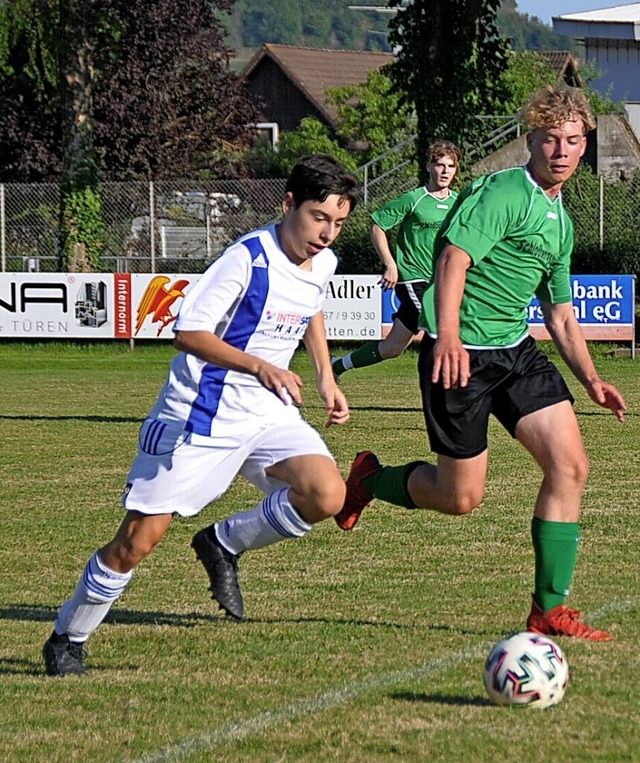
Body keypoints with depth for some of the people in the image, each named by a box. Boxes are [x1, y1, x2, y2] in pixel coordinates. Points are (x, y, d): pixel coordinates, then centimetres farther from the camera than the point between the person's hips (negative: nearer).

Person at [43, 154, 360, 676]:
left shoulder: (324, 264, 3)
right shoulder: (248, 259, -20)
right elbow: (189, 333, -23)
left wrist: (325, 377, 19)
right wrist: (260, 366, -34)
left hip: (267, 413, 6)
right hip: (201, 417, -6)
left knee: (327, 495, -19)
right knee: (140, 538, -4)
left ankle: (224, 546, 6)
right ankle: (66, 639, 15)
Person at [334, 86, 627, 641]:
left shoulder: (561, 222, 18)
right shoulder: (501, 192, -11)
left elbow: (561, 313, 25)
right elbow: (454, 259, -23)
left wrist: (590, 379, 14)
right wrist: (448, 337, -35)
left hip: (516, 350, 8)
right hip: (461, 354, -8)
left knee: (570, 465, -8)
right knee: (461, 497, -2)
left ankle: (548, 610, -2)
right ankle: (370, 479, 29)